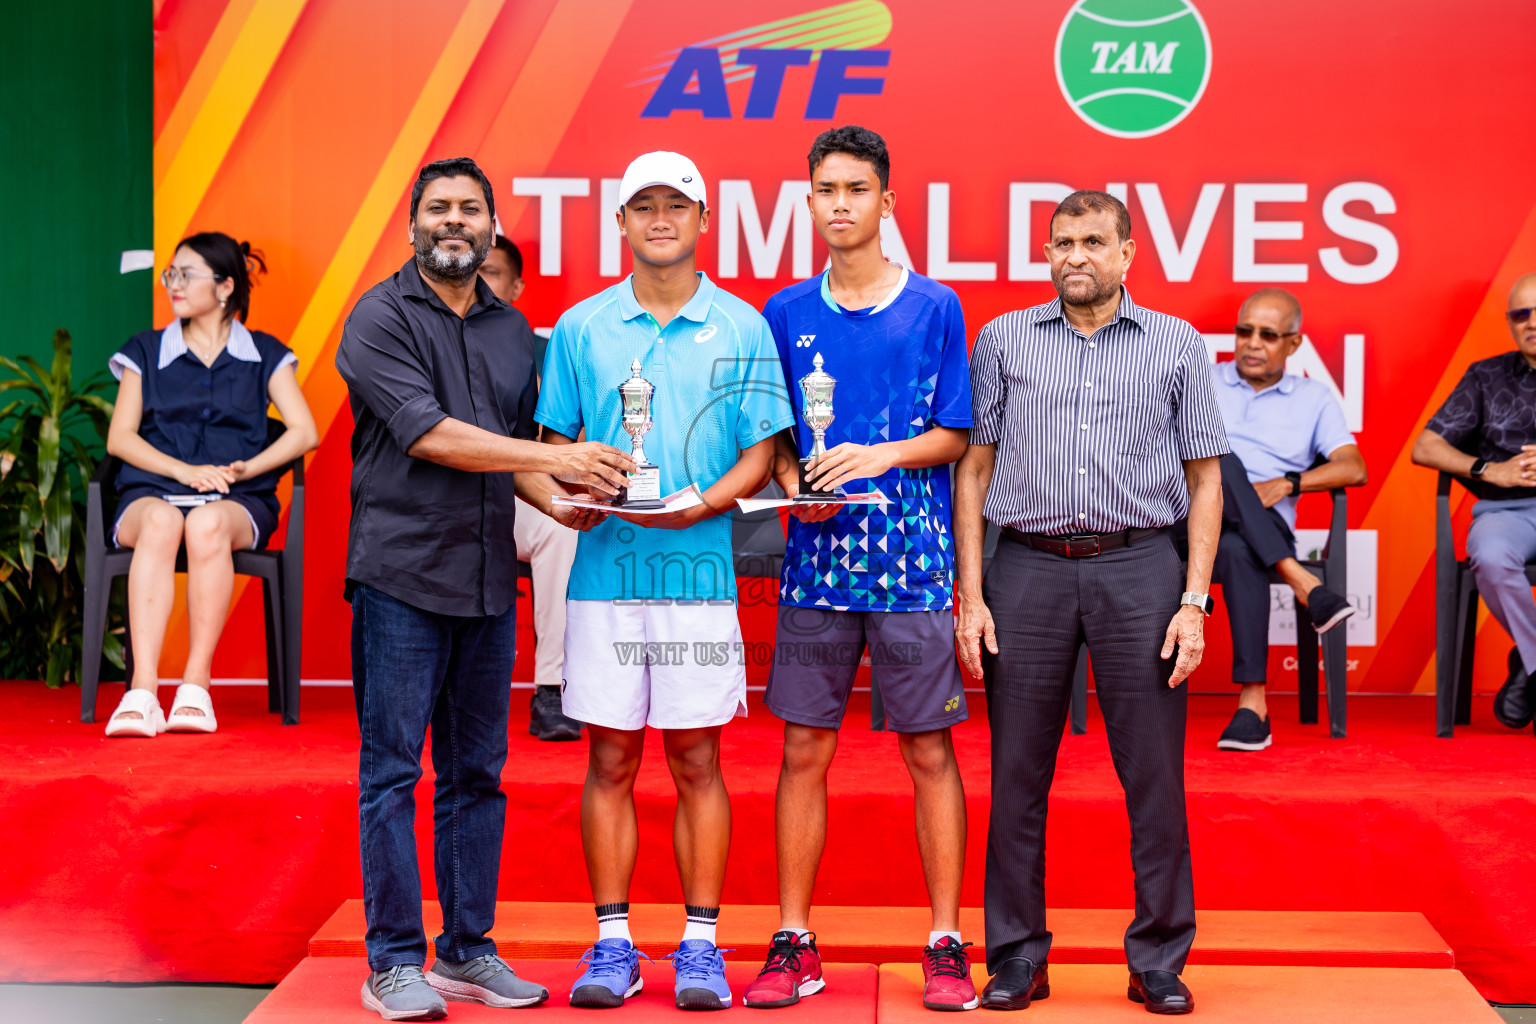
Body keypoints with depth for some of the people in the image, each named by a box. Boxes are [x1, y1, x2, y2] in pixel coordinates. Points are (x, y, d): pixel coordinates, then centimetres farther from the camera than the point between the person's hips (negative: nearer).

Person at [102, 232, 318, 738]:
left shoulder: (264, 354, 15)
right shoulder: (146, 351, 17)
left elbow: (304, 432, 5)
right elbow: (120, 437, 7)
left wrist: (242, 469, -10)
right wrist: (185, 471, -9)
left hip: (238, 501, -1)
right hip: (152, 490, 1)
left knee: (207, 523, -38)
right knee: (161, 521, -37)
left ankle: (196, 686, -36)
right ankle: (142, 691, -47)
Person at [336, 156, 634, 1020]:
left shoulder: (511, 328, 14)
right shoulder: (381, 318, -5)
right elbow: (427, 433, -16)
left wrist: (557, 503, 0)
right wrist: (555, 458, -19)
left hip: (488, 579, 6)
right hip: (401, 573, -5)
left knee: (477, 773, 10)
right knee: (392, 771, -1)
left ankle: (468, 949, 19)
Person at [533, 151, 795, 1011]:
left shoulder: (741, 327, 5)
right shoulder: (581, 327, 8)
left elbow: (761, 453, 3)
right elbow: (556, 443, 11)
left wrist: (700, 504, -14)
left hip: (700, 568, -1)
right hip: (605, 567, 1)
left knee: (697, 760, 3)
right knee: (611, 760, 4)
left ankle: (701, 945, 11)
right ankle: (613, 942, 13)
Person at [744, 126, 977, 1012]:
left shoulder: (936, 309, 2)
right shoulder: (786, 314, 9)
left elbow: (956, 435, 1)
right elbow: (771, 436, 12)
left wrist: (883, 454, -15)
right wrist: (794, 483, -7)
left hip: (914, 564, -2)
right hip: (818, 558, 2)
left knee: (930, 752, 2)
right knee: (804, 750, 5)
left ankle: (947, 947, 11)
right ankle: (794, 942, 15)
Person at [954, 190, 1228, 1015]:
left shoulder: (1178, 346, 8)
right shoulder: (1002, 341, 10)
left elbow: (1205, 480, 8)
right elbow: (973, 471, 9)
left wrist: (1194, 601, -1)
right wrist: (970, 594, 1)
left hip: (1137, 570, 0)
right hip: (1027, 569, 1)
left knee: (1154, 776, 1)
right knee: (1017, 776, 4)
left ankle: (1159, 962, 13)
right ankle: (1017, 957, 15)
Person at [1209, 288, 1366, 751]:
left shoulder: (1314, 398, 20)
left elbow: (1354, 469, 7)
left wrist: (1287, 483, -9)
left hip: (1264, 526, -1)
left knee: (1238, 552, -39)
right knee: (1222, 461, -33)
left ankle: (1253, 702, -42)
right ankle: (1301, 582, -39)